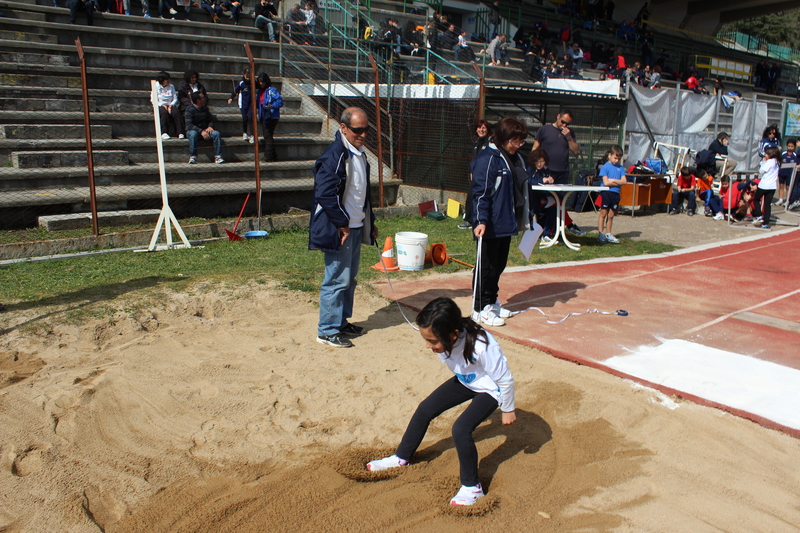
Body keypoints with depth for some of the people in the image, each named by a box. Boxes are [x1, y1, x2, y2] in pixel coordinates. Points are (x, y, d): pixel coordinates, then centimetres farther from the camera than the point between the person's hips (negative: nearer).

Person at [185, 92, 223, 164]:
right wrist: (201, 131, -30)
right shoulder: (190, 110, -8)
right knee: (193, 134, -39)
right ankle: (192, 157, -34)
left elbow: (211, 120, 16)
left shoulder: (205, 108, 10)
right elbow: (189, 125, -18)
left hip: (204, 130, 4)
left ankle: (218, 156, -26)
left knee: (216, 133, -23)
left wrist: (210, 127, -10)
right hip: (192, 130, -4)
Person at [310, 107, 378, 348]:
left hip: (356, 227, 9)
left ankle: (342, 322, 30)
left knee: (349, 279, 17)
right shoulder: (334, 155, -18)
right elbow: (325, 194, -24)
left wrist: (370, 221, 19)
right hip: (339, 230, -9)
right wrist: (342, 223, -17)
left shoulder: (360, 154, 13)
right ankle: (327, 331, 9)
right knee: (337, 280, -3)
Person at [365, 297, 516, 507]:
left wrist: (508, 409, -11)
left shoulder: (481, 347, -41)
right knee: (424, 410, 5)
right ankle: (402, 458, 28)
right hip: (465, 381, 7)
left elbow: (505, 379, -24)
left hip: (489, 390, -7)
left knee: (461, 428, -22)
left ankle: (472, 487, 1)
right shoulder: (445, 340, -23)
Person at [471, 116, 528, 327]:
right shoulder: (487, 159, -14)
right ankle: (480, 309, 9)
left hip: (506, 223, 9)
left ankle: (492, 302, 31)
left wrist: (526, 217, 24)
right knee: (487, 266, -1)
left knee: (499, 265, 17)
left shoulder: (516, 159, 13)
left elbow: (521, 189, 22)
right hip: (490, 226, -9)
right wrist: (481, 220, -27)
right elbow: (480, 192, -19)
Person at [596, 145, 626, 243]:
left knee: (611, 215, 8)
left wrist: (613, 180, -9)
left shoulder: (620, 168, 12)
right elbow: (606, 183, -12)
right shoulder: (605, 167, -3)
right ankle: (600, 233, 2)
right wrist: (618, 182, -3)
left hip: (615, 194, 4)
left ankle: (608, 234, 14)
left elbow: (624, 181, 2)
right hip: (606, 192, -4)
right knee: (603, 213, -3)